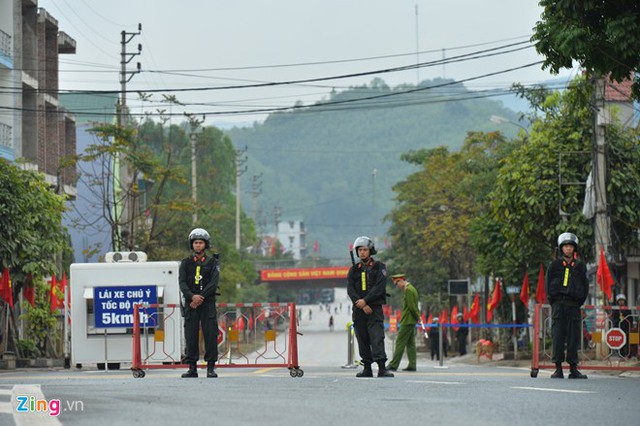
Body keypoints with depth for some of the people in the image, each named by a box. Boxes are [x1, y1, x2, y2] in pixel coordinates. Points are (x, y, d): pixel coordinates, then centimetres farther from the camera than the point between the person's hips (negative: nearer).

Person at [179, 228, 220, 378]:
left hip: (208, 303, -1)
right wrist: (192, 296, -17)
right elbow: (182, 282, 0)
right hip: (190, 304, 1)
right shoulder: (186, 262, 11)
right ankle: (192, 368, 2)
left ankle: (211, 367, -1)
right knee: (191, 336, -2)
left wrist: (200, 298, -15)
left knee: (210, 335, -5)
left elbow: (213, 284, -5)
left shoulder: (212, 262, 7)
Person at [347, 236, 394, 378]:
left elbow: (379, 287, -7)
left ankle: (382, 368, -21)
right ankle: (367, 369, 9)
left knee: (377, 338, -14)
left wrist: (365, 300, -16)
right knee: (363, 341, 4)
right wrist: (362, 305, -12)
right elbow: (350, 290, 2)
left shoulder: (379, 267, 4)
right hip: (359, 309, 4)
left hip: (375, 309, -4)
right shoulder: (354, 270, 13)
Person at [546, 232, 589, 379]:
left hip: (574, 305, 2)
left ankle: (573, 368, 5)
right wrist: (552, 300, 0)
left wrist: (580, 300, 4)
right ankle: (558, 368, -4)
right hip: (558, 304, -2)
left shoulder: (580, 266, 11)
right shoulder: (555, 265, 6)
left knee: (574, 338, 1)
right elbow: (548, 284, 9)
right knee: (558, 337, -5)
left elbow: (585, 285, 13)